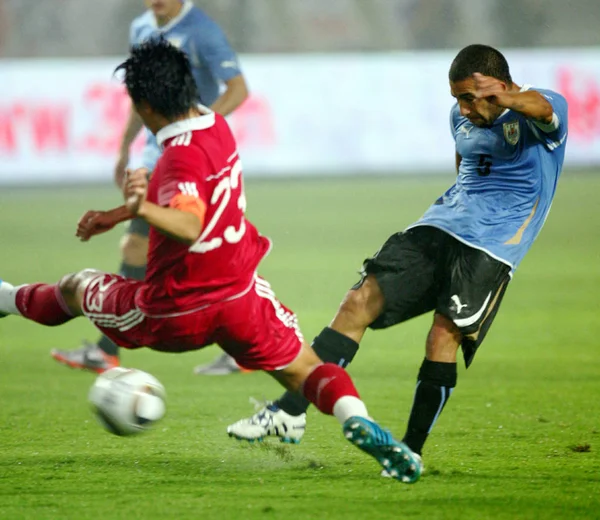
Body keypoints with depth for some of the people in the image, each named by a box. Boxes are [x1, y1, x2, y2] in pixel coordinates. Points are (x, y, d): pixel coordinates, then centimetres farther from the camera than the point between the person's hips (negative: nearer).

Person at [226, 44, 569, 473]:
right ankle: (290, 413, -5)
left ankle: (411, 452, -10)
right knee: (361, 301, -7)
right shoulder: (463, 118, 11)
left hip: (491, 246, -6)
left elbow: (542, 109, -38)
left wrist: (505, 99, -61)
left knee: (444, 336, -22)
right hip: (440, 227, 6)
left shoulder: (546, 111, -12)